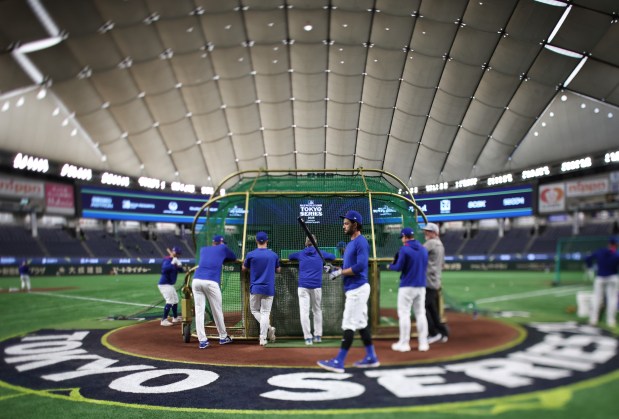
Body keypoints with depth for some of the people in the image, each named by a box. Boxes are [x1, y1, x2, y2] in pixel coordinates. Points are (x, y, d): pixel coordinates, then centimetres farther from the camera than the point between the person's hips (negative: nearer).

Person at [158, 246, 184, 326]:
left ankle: (175, 318, 37)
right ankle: (164, 320, -20)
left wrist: (179, 266, -14)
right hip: (164, 284, -10)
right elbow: (164, 269, -34)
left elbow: (181, 270, 6)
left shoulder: (175, 260, 10)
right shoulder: (167, 259, -16)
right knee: (170, 301, -19)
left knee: (175, 300, 22)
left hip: (170, 284, 10)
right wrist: (172, 263, -36)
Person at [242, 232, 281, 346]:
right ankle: (263, 338, -1)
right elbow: (278, 270, 13)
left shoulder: (251, 255, -6)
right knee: (265, 312, 6)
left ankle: (268, 328, -4)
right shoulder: (274, 255, -1)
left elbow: (244, 269, 9)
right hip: (269, 288, 1)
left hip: (255, 288, -1)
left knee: (254, 310, 16)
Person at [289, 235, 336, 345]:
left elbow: (290, 256, 28)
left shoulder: (301, 254, 9)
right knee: (317, 310, 15)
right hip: (316, 286, 1)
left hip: (303, 286, -1)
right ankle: (318, 336, 17)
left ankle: (308, 337, -10)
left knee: (304, 312, -4)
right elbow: (333, 257, 24)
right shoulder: (320, 253, 7)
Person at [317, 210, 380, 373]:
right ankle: (371, 357, 22)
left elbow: (360, 266, -24)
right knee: (361, 324, 14)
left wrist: (340, 272, -17)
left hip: (357, 289, -10)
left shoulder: (361, 242, -15)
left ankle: (339, 362, -4)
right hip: (354, 289, 10)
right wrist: (337, 269, 4)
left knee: (349, 325, -7)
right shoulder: (351, 243, 17)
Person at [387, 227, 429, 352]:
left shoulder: (404, 249, -11)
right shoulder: (423, 249, 9)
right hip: (421, 286, 6)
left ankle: (404, 343, 2)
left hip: (407, 286, -6)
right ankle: (423, 343, 12)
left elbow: (399, 267, -12)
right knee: (420, 313, 10)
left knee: (404, 313, 0)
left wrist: (390, 266, 7)